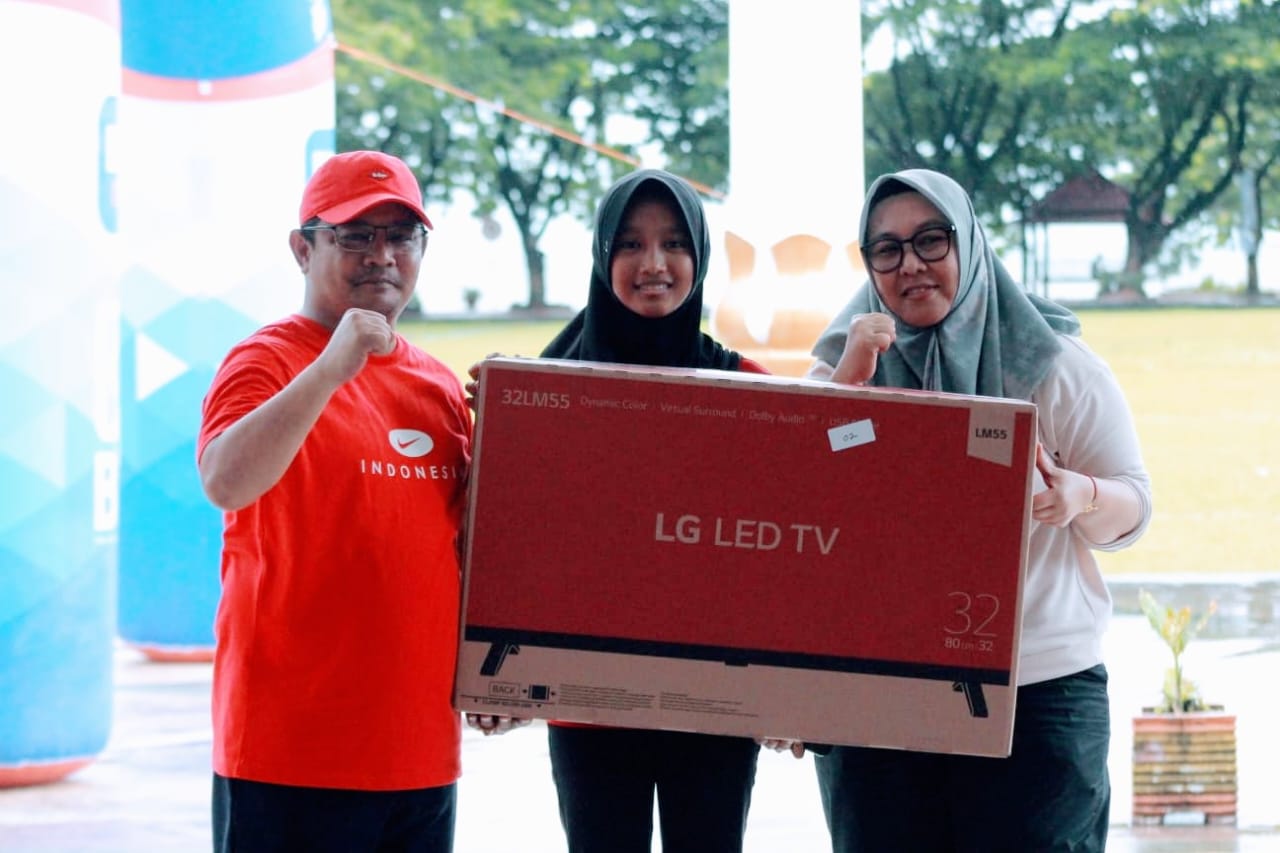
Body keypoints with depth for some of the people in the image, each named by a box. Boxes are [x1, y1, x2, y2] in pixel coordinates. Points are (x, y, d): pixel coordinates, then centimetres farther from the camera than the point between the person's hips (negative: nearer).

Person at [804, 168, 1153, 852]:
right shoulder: (844, 363, 8)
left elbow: (1133, 506, 3)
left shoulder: (1055, 363, 2)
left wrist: (1081, 498, -21)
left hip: (1040, 690, -2)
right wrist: (849, 382, -15)